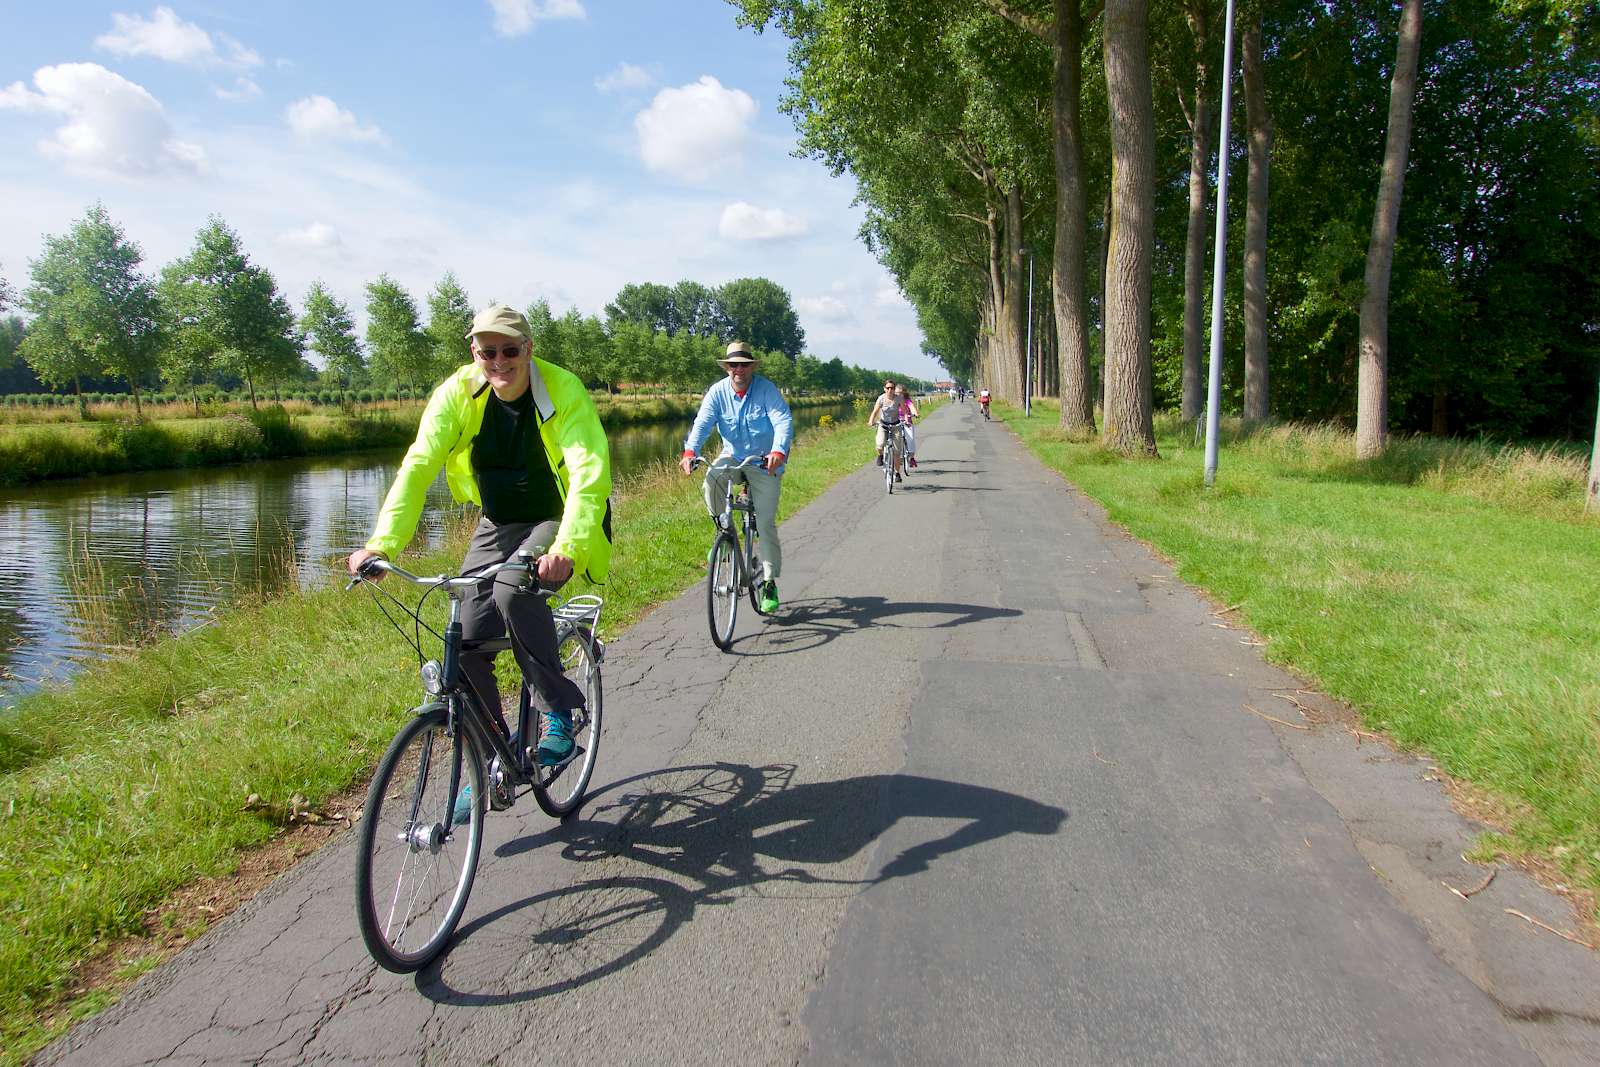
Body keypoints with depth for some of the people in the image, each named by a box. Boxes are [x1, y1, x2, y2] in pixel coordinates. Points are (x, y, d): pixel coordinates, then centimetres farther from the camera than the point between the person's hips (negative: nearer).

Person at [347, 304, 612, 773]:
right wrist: (381, 543, -30)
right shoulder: (457, 393, -11)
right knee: (466, 647, -4)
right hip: (496, 527, 4)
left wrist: (566, 548, -48)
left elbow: (590, 473, -32)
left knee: (514, 591, -34)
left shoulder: (563, 391, -20)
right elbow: (417, 467, -17)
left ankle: (560, 708, -12)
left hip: (555, 522, -4)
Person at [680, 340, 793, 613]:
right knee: (712, 478, -32)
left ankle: (769, 584, 6)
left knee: (766, 524, -5)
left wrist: (778, 452, -45)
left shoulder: (766, 389, -14)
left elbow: (784, 421, -25)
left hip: (765, 463, -2)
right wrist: (690, 451, -37)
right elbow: (702, 423, -18)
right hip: (732, 456, 2)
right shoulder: (717, 392, -7)